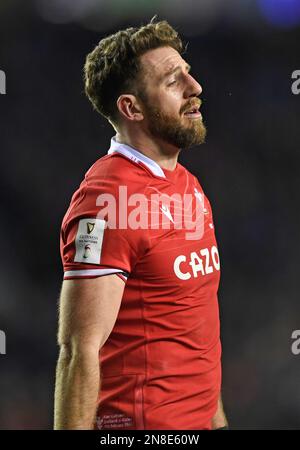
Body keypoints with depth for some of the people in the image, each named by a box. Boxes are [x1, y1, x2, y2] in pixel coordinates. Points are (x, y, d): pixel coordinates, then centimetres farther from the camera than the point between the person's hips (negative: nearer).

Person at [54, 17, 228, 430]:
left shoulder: (189, 186, 10)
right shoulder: (109, 200, -17)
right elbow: (81, 353, -20)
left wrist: (217, 416, 14)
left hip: (199, 418, 8)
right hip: (139, 420, -8)